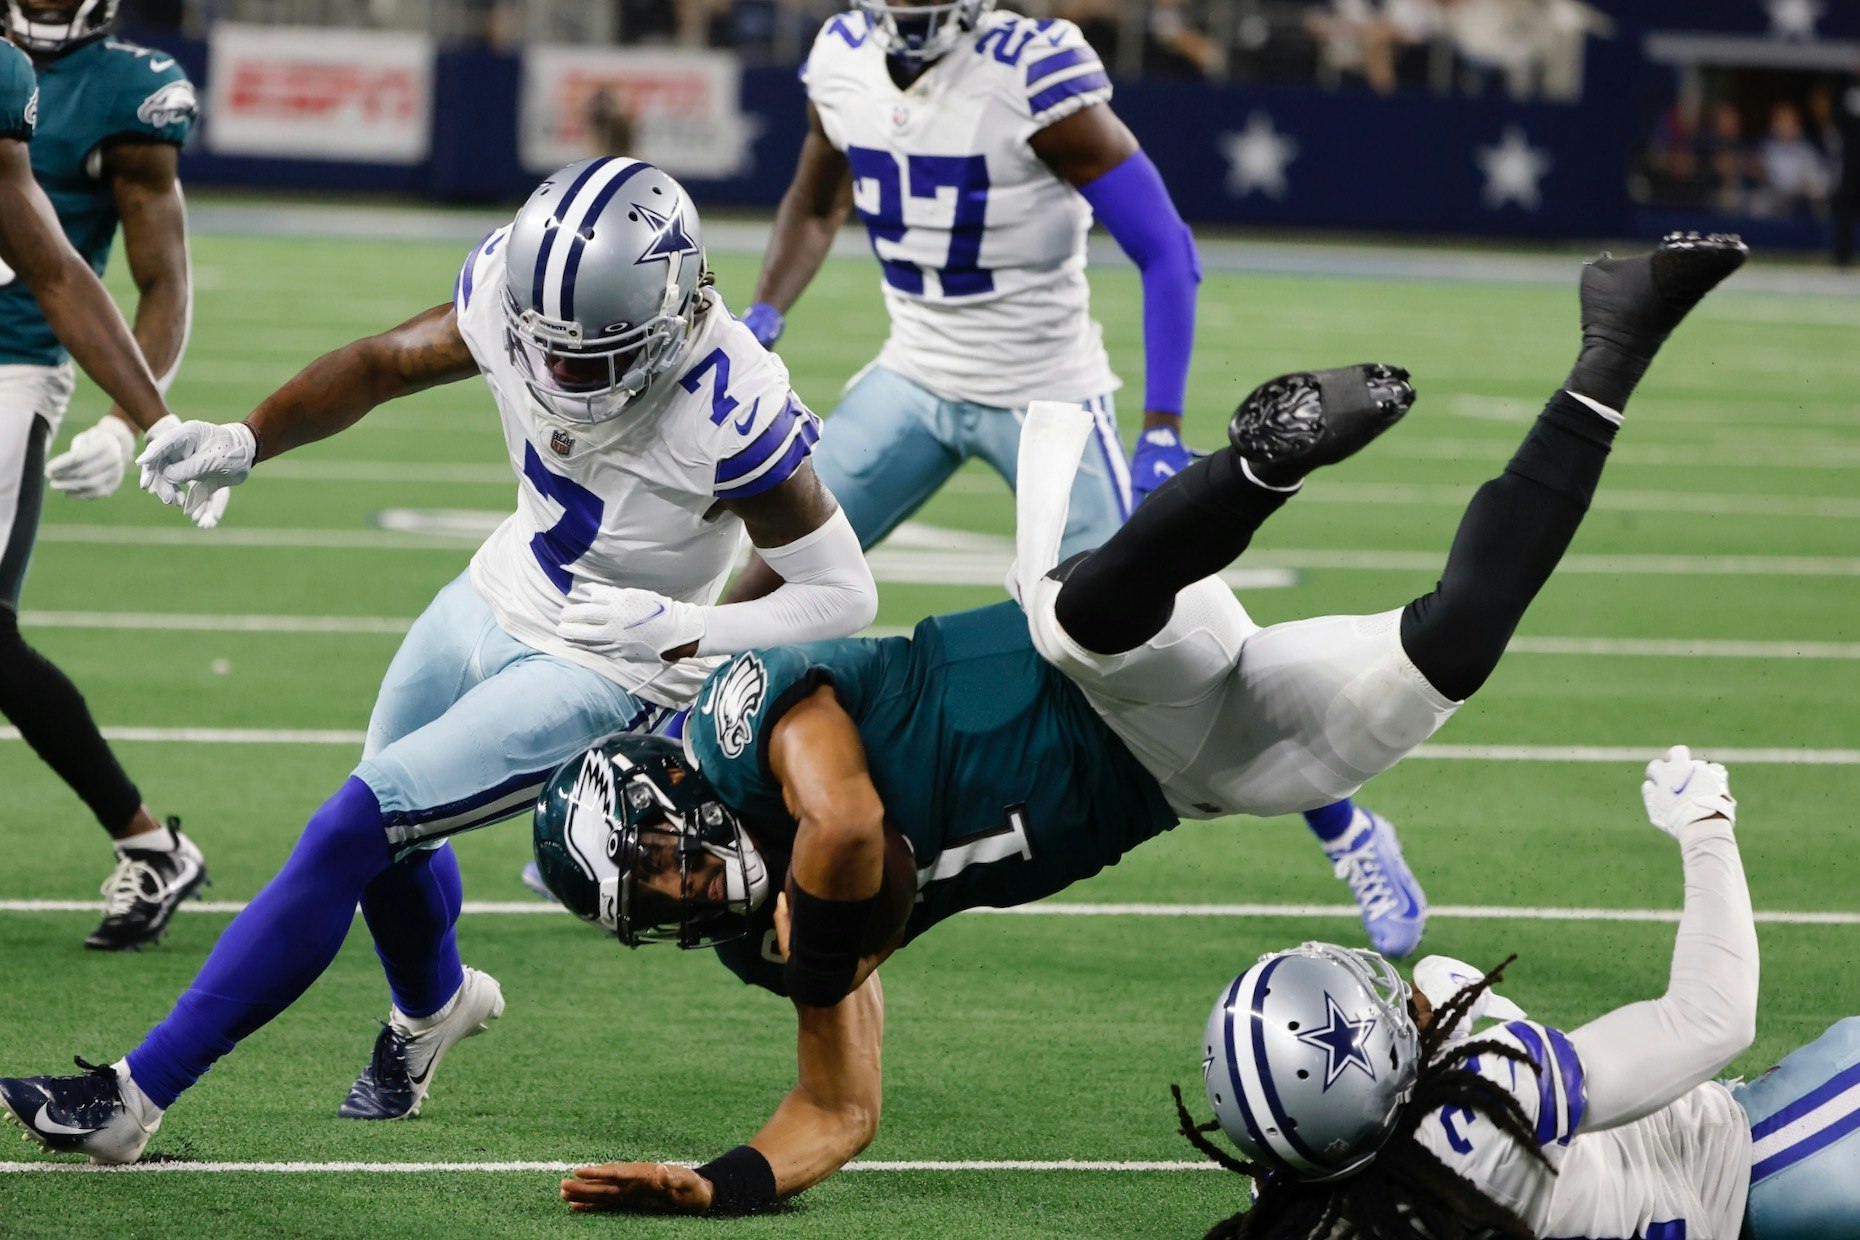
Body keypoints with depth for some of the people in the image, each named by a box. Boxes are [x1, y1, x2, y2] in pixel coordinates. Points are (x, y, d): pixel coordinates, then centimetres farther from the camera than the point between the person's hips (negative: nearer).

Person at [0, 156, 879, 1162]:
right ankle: (435, 1006, 60)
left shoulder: (731, 412, -34)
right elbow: (383, 365, -1)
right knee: (392, 836, 25)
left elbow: (844, 596, -23)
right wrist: (246, 441, -13)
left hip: (602, 673, -6)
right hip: (498, 597, 6)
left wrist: (682, 633, -34)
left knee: (352, 834, -13)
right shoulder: (513, 288, -21)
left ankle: (137, 1096, -5)